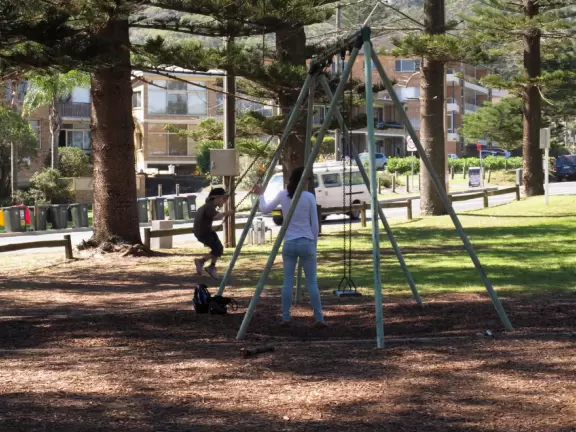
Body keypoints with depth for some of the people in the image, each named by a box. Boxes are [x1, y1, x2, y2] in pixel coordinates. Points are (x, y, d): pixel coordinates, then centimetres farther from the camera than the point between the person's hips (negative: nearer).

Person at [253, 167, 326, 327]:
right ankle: (319, 318, 3)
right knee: (312, 282, 3)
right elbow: (314, 224, -2)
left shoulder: (282, 195, 0)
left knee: (288, 281, 8)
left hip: (289, 243, 2)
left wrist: (261, 195, 30)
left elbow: (265, 209, 13)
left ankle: (285, 317, 6)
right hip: (306, 243, -2)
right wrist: (314, 243, 11)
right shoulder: (309, 197, -6)